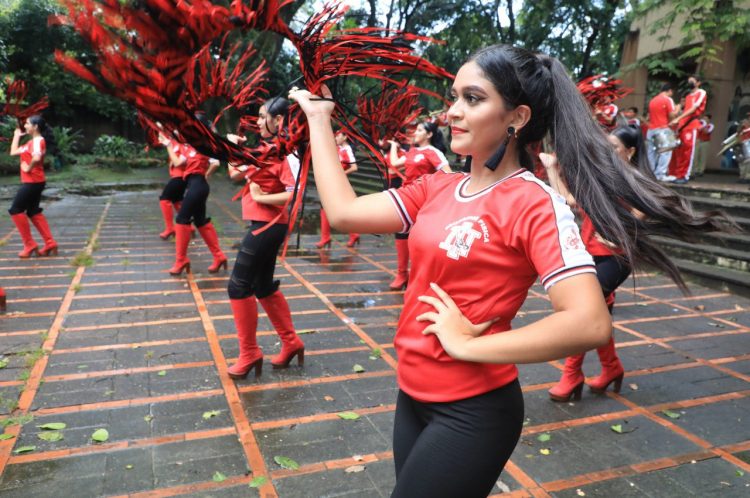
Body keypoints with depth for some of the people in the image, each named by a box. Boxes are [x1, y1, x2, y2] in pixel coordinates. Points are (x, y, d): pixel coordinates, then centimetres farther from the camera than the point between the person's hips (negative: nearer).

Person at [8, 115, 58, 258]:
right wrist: (17, 135, 27)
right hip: (33, 182, 10)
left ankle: (29, 245, 2)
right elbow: (13, 152, 23)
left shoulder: (38, 140, -15)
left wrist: (28, 168, -18)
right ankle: (50, 244, 9)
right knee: (34, 212, 12)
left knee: (16, 210, -1)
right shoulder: (31, 142, 17)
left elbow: (36, 158, -33)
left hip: (33, 182, -10)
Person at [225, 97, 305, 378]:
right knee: (263, 286, 16)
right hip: (263, 225, 10)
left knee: (239, 286, -3)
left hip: (267, 226, -10)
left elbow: (295, 194, -27)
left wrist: (260, 197, -19)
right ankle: (291, 343, 26)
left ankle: (249, 354, 9)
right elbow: (235, 174, 19)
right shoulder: (266, 148, 12)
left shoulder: (285, 152, -16)